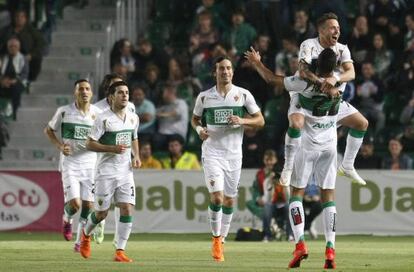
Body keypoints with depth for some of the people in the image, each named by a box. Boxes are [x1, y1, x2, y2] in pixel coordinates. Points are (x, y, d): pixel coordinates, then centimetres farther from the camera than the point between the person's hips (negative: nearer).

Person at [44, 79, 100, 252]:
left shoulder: (97, 113, 1)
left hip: (90, 164, 3)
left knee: (88, 205, 0)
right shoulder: (64, 112, -4)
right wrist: (60, 146, -7)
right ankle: (67, 219, 19)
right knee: (74, 203, -16)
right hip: (69, 164, -3)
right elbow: (48, 130, 10)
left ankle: (80, 241, 16)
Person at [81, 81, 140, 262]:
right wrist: (112, 148, -22)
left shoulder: (133, 118, 7)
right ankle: (86, 234, 36)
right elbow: (89, 144, -11)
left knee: (127, 210, -10)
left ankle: (120, 252, -5)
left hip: (126, 171, 4)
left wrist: (136, 157, 6)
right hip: (106, 171, -4)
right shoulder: (103, 119, -11)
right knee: (101, 213, 3)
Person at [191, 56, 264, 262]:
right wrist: (199, 129, -7)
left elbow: (260, 121, 3)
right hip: (212, 152, -2)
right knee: (216, 196, -16)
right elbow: (195, 119, 16)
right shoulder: (204, 97, 1)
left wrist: (242, 121, -15)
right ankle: (216, 239, -1)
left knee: (229, 200, 7)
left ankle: (221, 240, 23)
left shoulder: (243, 95, 0)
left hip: (234, 154, 2)